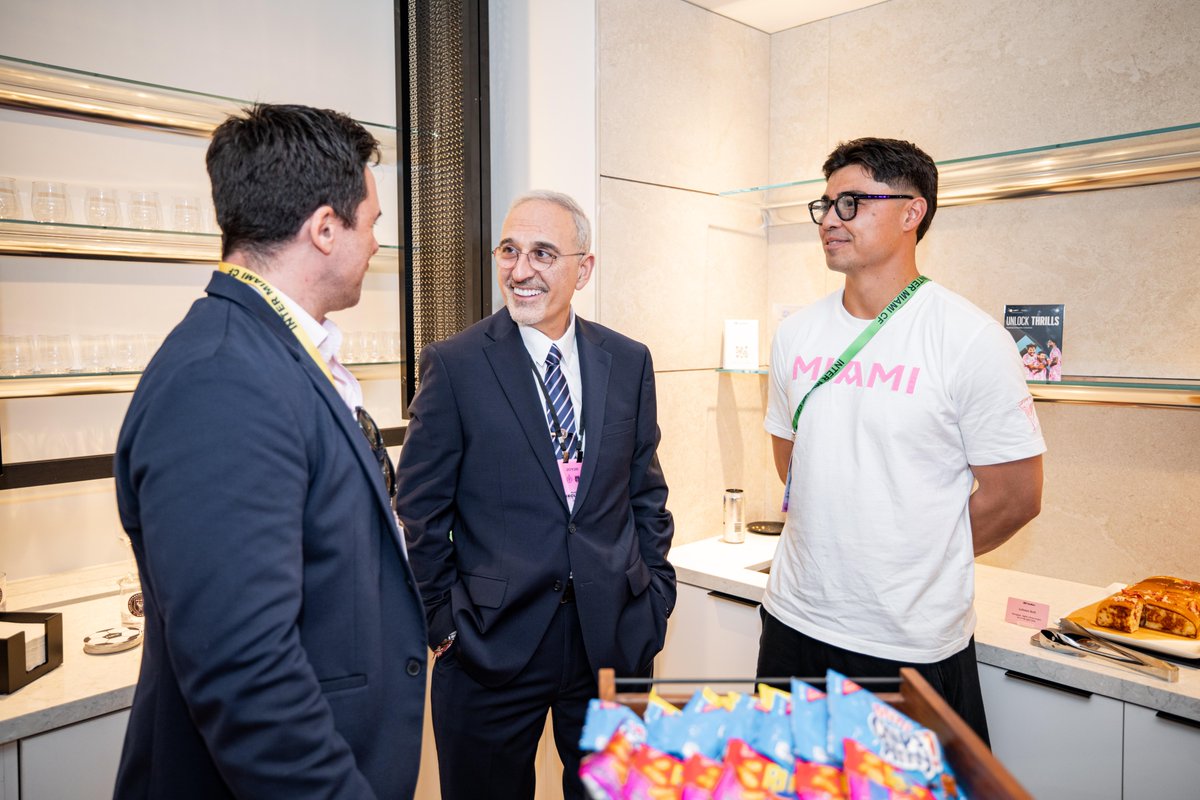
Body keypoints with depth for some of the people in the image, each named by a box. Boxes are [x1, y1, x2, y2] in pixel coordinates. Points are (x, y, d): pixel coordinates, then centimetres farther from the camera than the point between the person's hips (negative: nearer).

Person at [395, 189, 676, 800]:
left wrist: (656, 594, 5)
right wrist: (444, 619, -5)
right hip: (492, 639, -2)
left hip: (615, 634, 3)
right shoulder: (453, 365, -7)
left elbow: (646, 491, 8)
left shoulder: (629, 362, 3)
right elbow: (421, 510, -5)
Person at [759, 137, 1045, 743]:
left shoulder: (971, 339, -13)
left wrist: (923, 559, 2)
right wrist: (836, 545, 12)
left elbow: (1015, 497, -8)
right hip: (794, 620, 5)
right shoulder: (796, 333, 2)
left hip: (913, 644, -4)